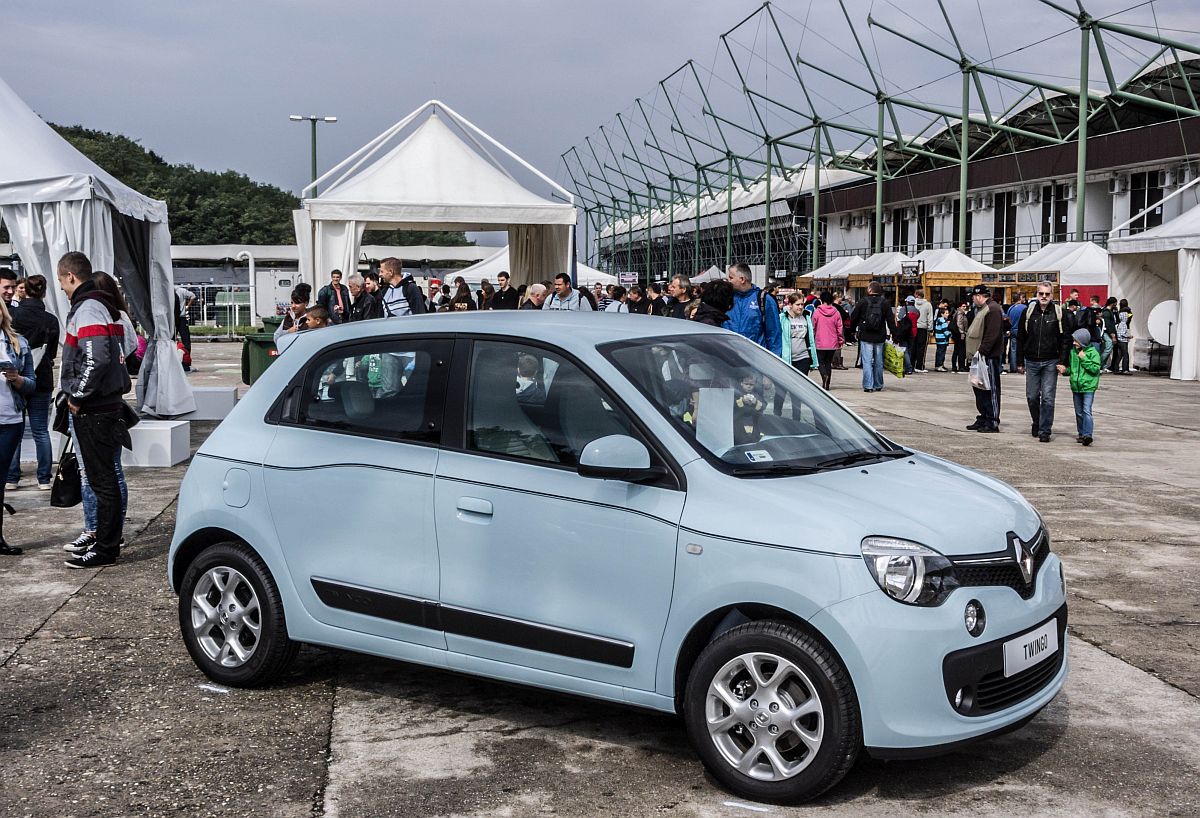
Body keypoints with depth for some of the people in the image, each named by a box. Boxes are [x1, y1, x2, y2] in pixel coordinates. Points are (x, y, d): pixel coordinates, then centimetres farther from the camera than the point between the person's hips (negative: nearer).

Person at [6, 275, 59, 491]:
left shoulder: (13, 316, -10)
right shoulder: (51, 321, -4)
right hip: (42, 381, 1)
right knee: (41, 431, 6)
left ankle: (11, 478, 9)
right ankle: (44, 479, 7)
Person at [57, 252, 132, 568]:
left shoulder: (87, 308, -14)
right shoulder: (103, 306, 16)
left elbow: (96, 358, -26)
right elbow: (123, 350, 20)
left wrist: (77, 395, -16)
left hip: (93, 410, -10)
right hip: (109, 403, 10)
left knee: (101, 480, -4)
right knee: (105, 476, 15)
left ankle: (105, 548, 1)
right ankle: (107, 538, 23)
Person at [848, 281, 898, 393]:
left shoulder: (862, 302, -4)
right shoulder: (885, 303, 2)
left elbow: (853, 318, 3)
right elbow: (891, 320, 1)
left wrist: (852, 330, 18)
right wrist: (894, 334, 4)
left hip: (865, 337, -3)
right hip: (880, 337, 3)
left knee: (867, 362, -2)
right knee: (878, 362, 11)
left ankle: (868, 385, -8)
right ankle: (878, 385, 19)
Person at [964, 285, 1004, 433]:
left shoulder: (993, 309, -14)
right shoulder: (982, 309, 18)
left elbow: (992, 335, -22)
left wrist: (981, 351, -24)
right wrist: (975, 352, 16)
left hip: (990, 356, -11)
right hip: (981, 356, 11)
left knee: (991, 389, -6)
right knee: (979, 387, 15)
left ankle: (993, 422, -2)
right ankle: (983, 418, 24)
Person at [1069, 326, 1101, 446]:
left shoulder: (1093, 353, -7)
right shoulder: (1073, 352, 10)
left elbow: (1095, 369, -15)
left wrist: (1084, 359, -18)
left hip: (1088, 387, -6)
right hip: (1076, 386, 6)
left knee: (1086, 411, -15)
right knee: (1079, 413, 12)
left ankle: (1087, 435, -21)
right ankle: (1081, 434, 21)